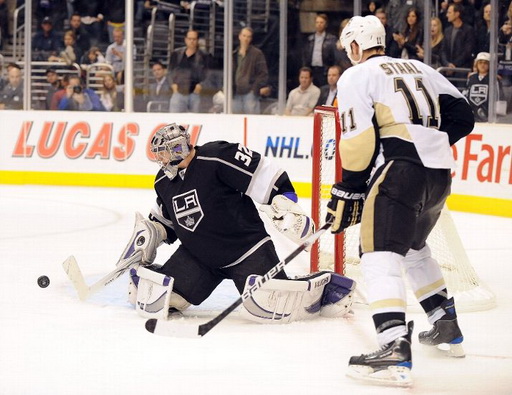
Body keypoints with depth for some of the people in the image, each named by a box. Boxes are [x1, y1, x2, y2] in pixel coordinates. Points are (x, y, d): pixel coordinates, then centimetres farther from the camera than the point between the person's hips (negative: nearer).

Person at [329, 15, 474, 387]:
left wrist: (347, 193, -2)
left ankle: (395, 351, -30)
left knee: (381, 255, -13)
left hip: (400, 167, -7)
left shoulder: (356, 76, 4)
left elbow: (359, 140, -7)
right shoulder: (419, 68, 23)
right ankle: (447, 327, 36)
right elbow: (462, 115, 19)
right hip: (440, 173, 8)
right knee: (413, 248, 29)